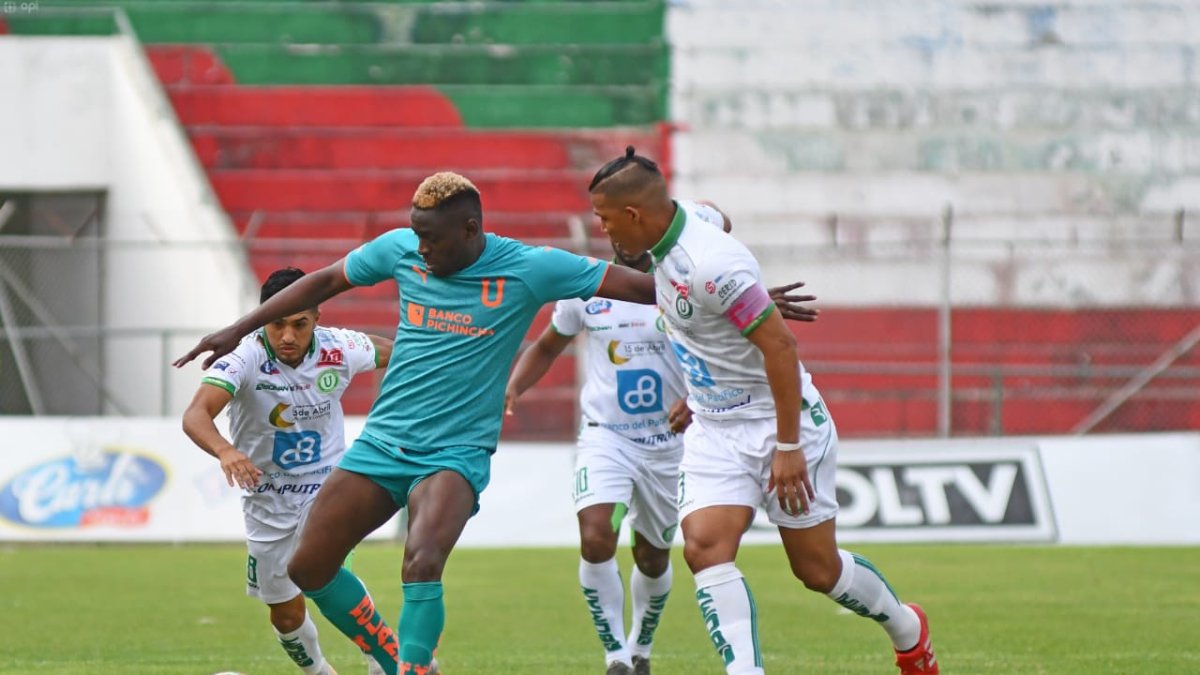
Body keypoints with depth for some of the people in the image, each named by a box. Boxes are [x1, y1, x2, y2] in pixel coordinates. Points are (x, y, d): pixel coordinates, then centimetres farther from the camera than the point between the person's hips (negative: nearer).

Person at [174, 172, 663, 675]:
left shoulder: (529, 269, -12)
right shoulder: (401, 249, 0)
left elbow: (639, 286, -11)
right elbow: (326, 281, 14)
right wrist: (239, 329, 14)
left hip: (455, 453, -5)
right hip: (381, 442, 5)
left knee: (421, 566, -32)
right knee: (308, 570, 5)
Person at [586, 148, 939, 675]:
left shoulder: (711, 264, -28)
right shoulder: (668, 241, -1)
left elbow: (779, 345, -27)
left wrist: (788, 447, -24)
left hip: (779, 420, -8)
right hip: (713, 429, 8)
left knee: (818, 569, 5)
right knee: (704, 548, -14)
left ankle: (907, 631, 32)